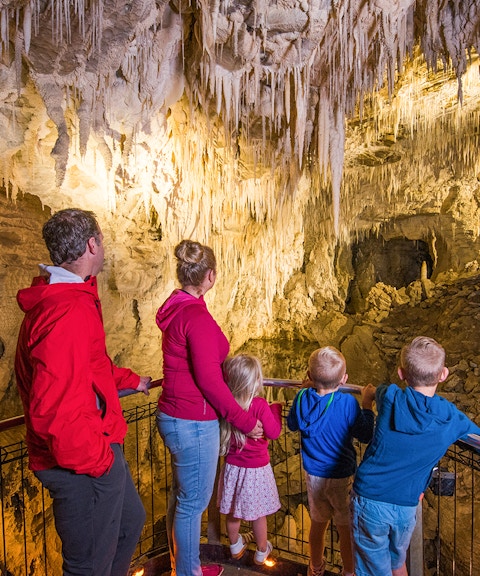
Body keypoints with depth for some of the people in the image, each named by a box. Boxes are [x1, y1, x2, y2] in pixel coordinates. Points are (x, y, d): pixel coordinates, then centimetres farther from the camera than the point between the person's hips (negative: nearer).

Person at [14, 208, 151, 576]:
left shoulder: (61, 298, 8)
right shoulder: (69, 312, -29)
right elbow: (53, 412, -33)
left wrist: (132, 380, 28)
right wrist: (96, 460, -21)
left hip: (98, 448, 10)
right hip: (84, 467, -10)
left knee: (130, 522, 30)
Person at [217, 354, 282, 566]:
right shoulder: (260, 405, -26)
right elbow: (274, 432, -20)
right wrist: (275, 409, -7)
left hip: (232, 466, 4)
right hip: (256, 469, -4)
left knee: (232, 511, 23)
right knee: (258, 514, 18)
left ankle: (235, 546, 45)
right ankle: (261, 552, 39)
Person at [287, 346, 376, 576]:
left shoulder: (303, 398, -15)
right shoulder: (348, 403, -25)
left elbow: (292, 424, 4)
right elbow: (366, 436, -13)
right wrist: (367, 404, -4)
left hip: (313, 475, 4)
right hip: (343, 478, -3)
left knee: (318, 523, 24)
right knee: (346, 528, 19)